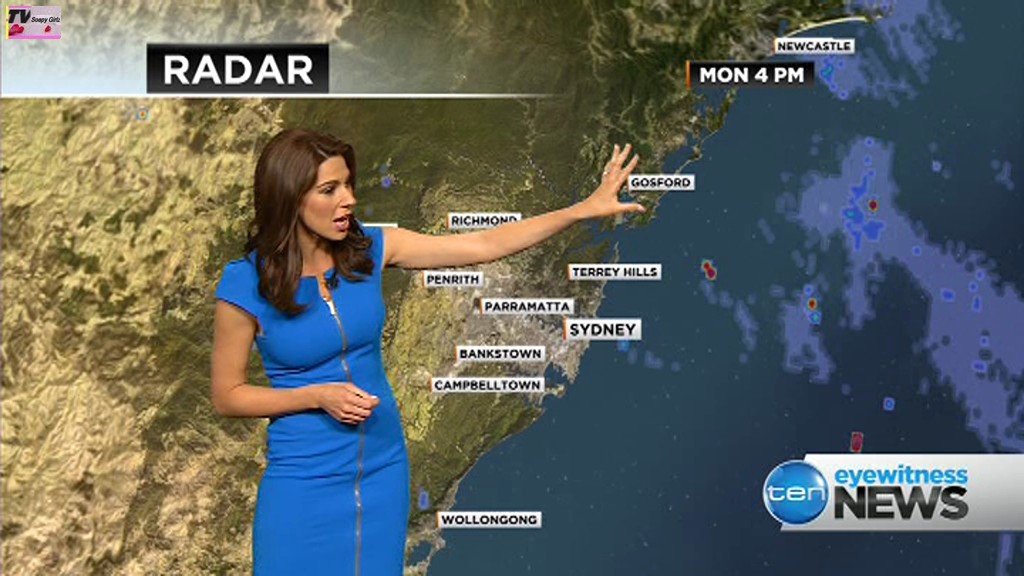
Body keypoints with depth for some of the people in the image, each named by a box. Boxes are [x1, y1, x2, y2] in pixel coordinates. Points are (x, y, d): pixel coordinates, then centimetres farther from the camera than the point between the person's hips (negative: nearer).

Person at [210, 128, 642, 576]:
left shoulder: (368, 249, -6)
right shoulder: (246, 284, -14)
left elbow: (485, 245, -7)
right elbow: (226, 396, -6)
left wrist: (585, 208, -10)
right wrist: (318, 396, -19)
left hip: (383, 469, 4)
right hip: (304, 480, -3)